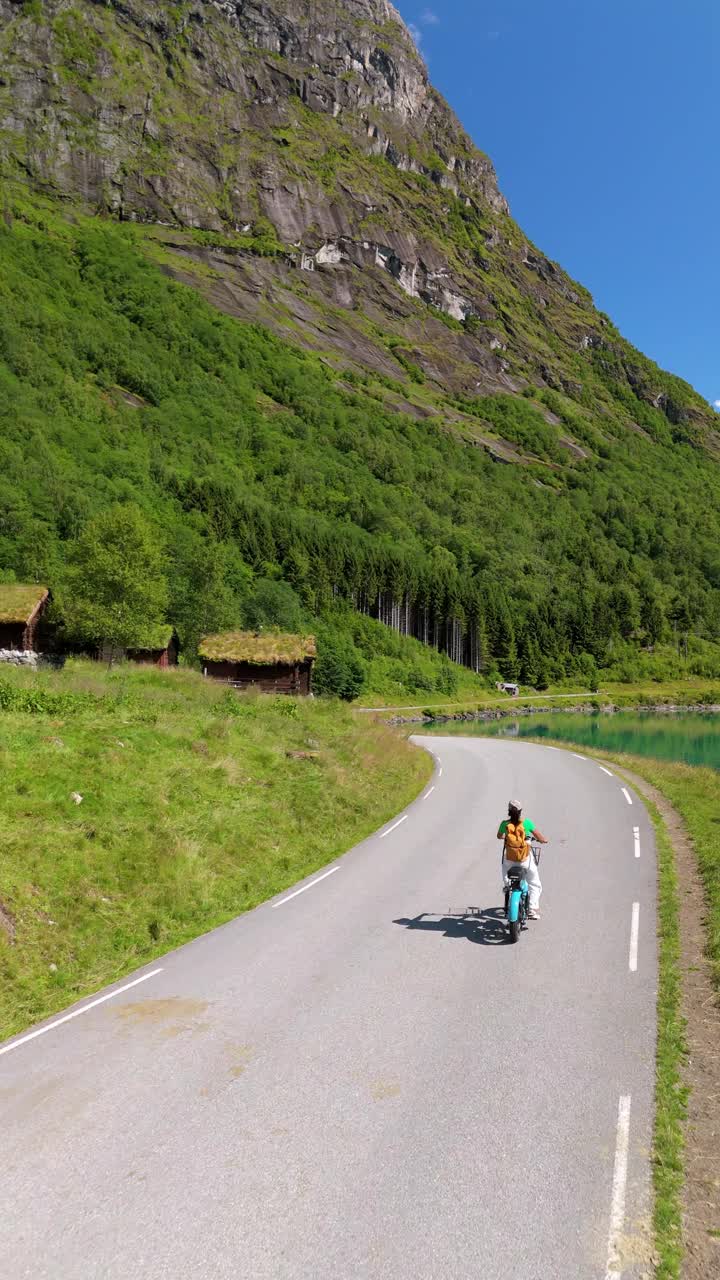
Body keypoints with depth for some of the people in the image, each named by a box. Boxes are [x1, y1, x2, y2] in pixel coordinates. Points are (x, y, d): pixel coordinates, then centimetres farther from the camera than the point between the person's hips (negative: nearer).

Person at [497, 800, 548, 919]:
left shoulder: (504, 824, -6)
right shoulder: (526, 822, -11)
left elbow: (499, 836, 15)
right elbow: (541, 839, -7)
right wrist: (543, 840, 17)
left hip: (509, 860, 1)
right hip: (526, 860, -1)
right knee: (535, 885, 14)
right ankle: (532, 911, 3)